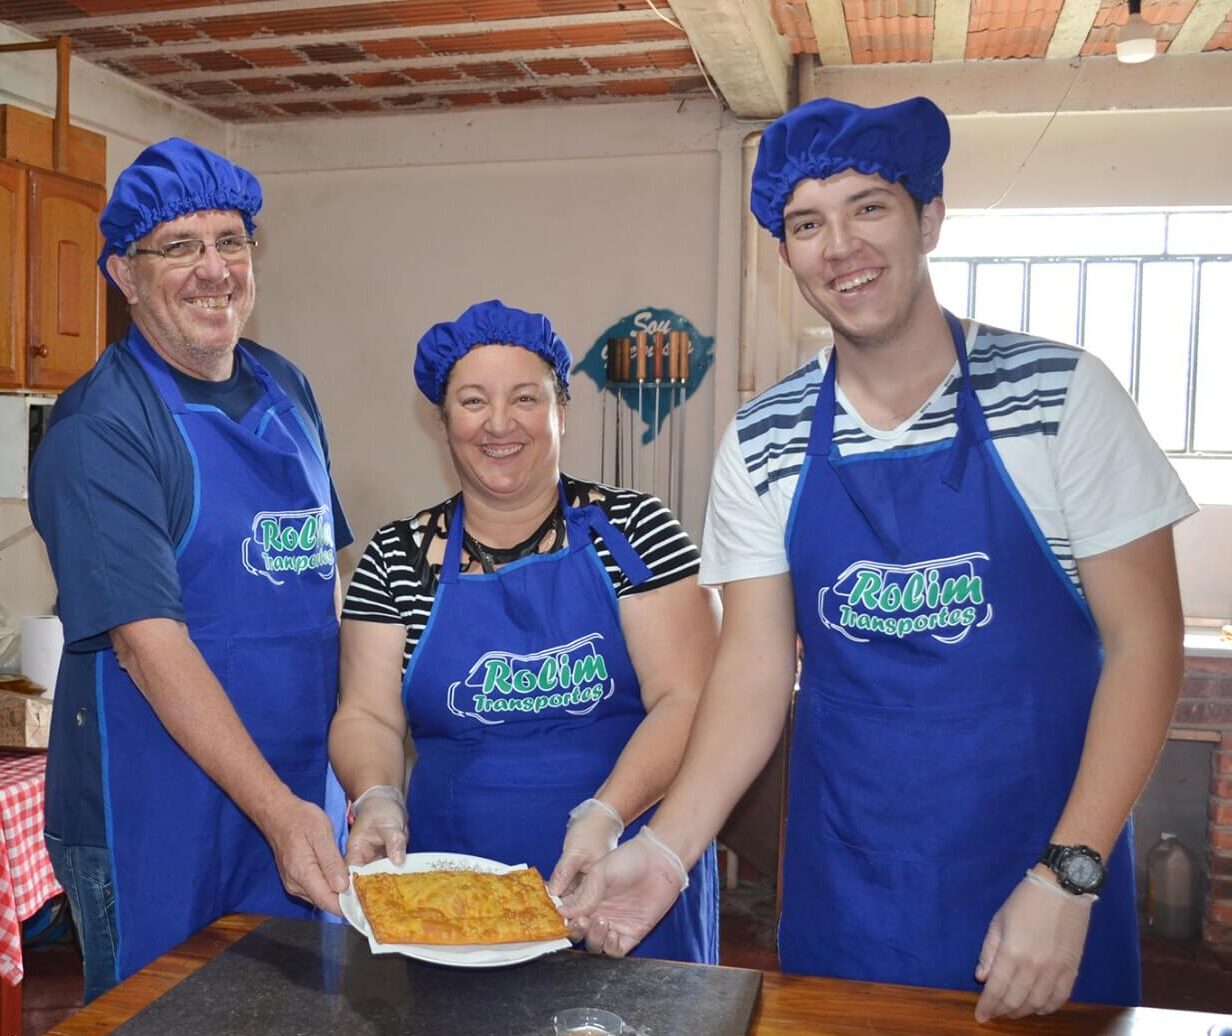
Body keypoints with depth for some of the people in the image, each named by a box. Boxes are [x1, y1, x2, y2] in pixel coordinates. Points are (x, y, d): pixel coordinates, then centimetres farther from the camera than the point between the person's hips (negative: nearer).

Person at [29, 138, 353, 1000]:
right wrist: (278, 809, -28)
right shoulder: (99, 428, -16)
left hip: (300, 792, 7)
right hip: (156, 822, -6)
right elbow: (147, 639, -23)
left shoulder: (285, 389, 6)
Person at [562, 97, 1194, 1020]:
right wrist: (666, 848, -17)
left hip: (1045, 873, -1)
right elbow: (755, 671, -3)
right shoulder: (762, 444, -3)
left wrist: (1067, 878, -15)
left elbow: (1144, 644, -9)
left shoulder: (1061, 396, -10)